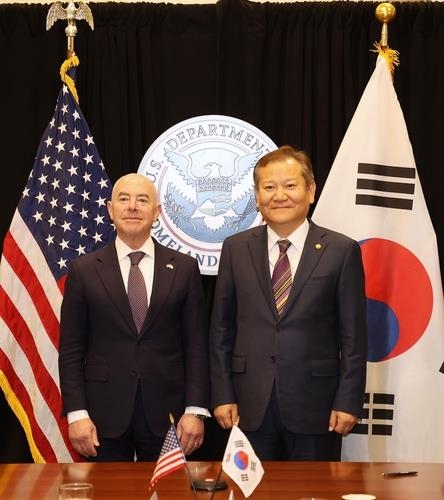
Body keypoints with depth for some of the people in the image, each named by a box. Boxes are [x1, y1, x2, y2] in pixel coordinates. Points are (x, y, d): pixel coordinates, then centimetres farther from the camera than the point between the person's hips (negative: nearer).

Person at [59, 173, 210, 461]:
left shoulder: (184, 268, 4)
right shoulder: (84, 271, 3)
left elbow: (197, 345, 3)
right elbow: (71, 350, 2)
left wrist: (196, 411, -4)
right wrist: (76, 414, -5)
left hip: (167, 415, 0)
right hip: (105, 415, 0)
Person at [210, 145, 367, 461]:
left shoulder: (342, 251, 0)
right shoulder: (236, 249, 6)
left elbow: (353, 336, -1)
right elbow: (221, 329, 7)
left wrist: (349, 401, -6)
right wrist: (222, 395, 2)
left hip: (315, 406, -1)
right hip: (251, 407, 2)